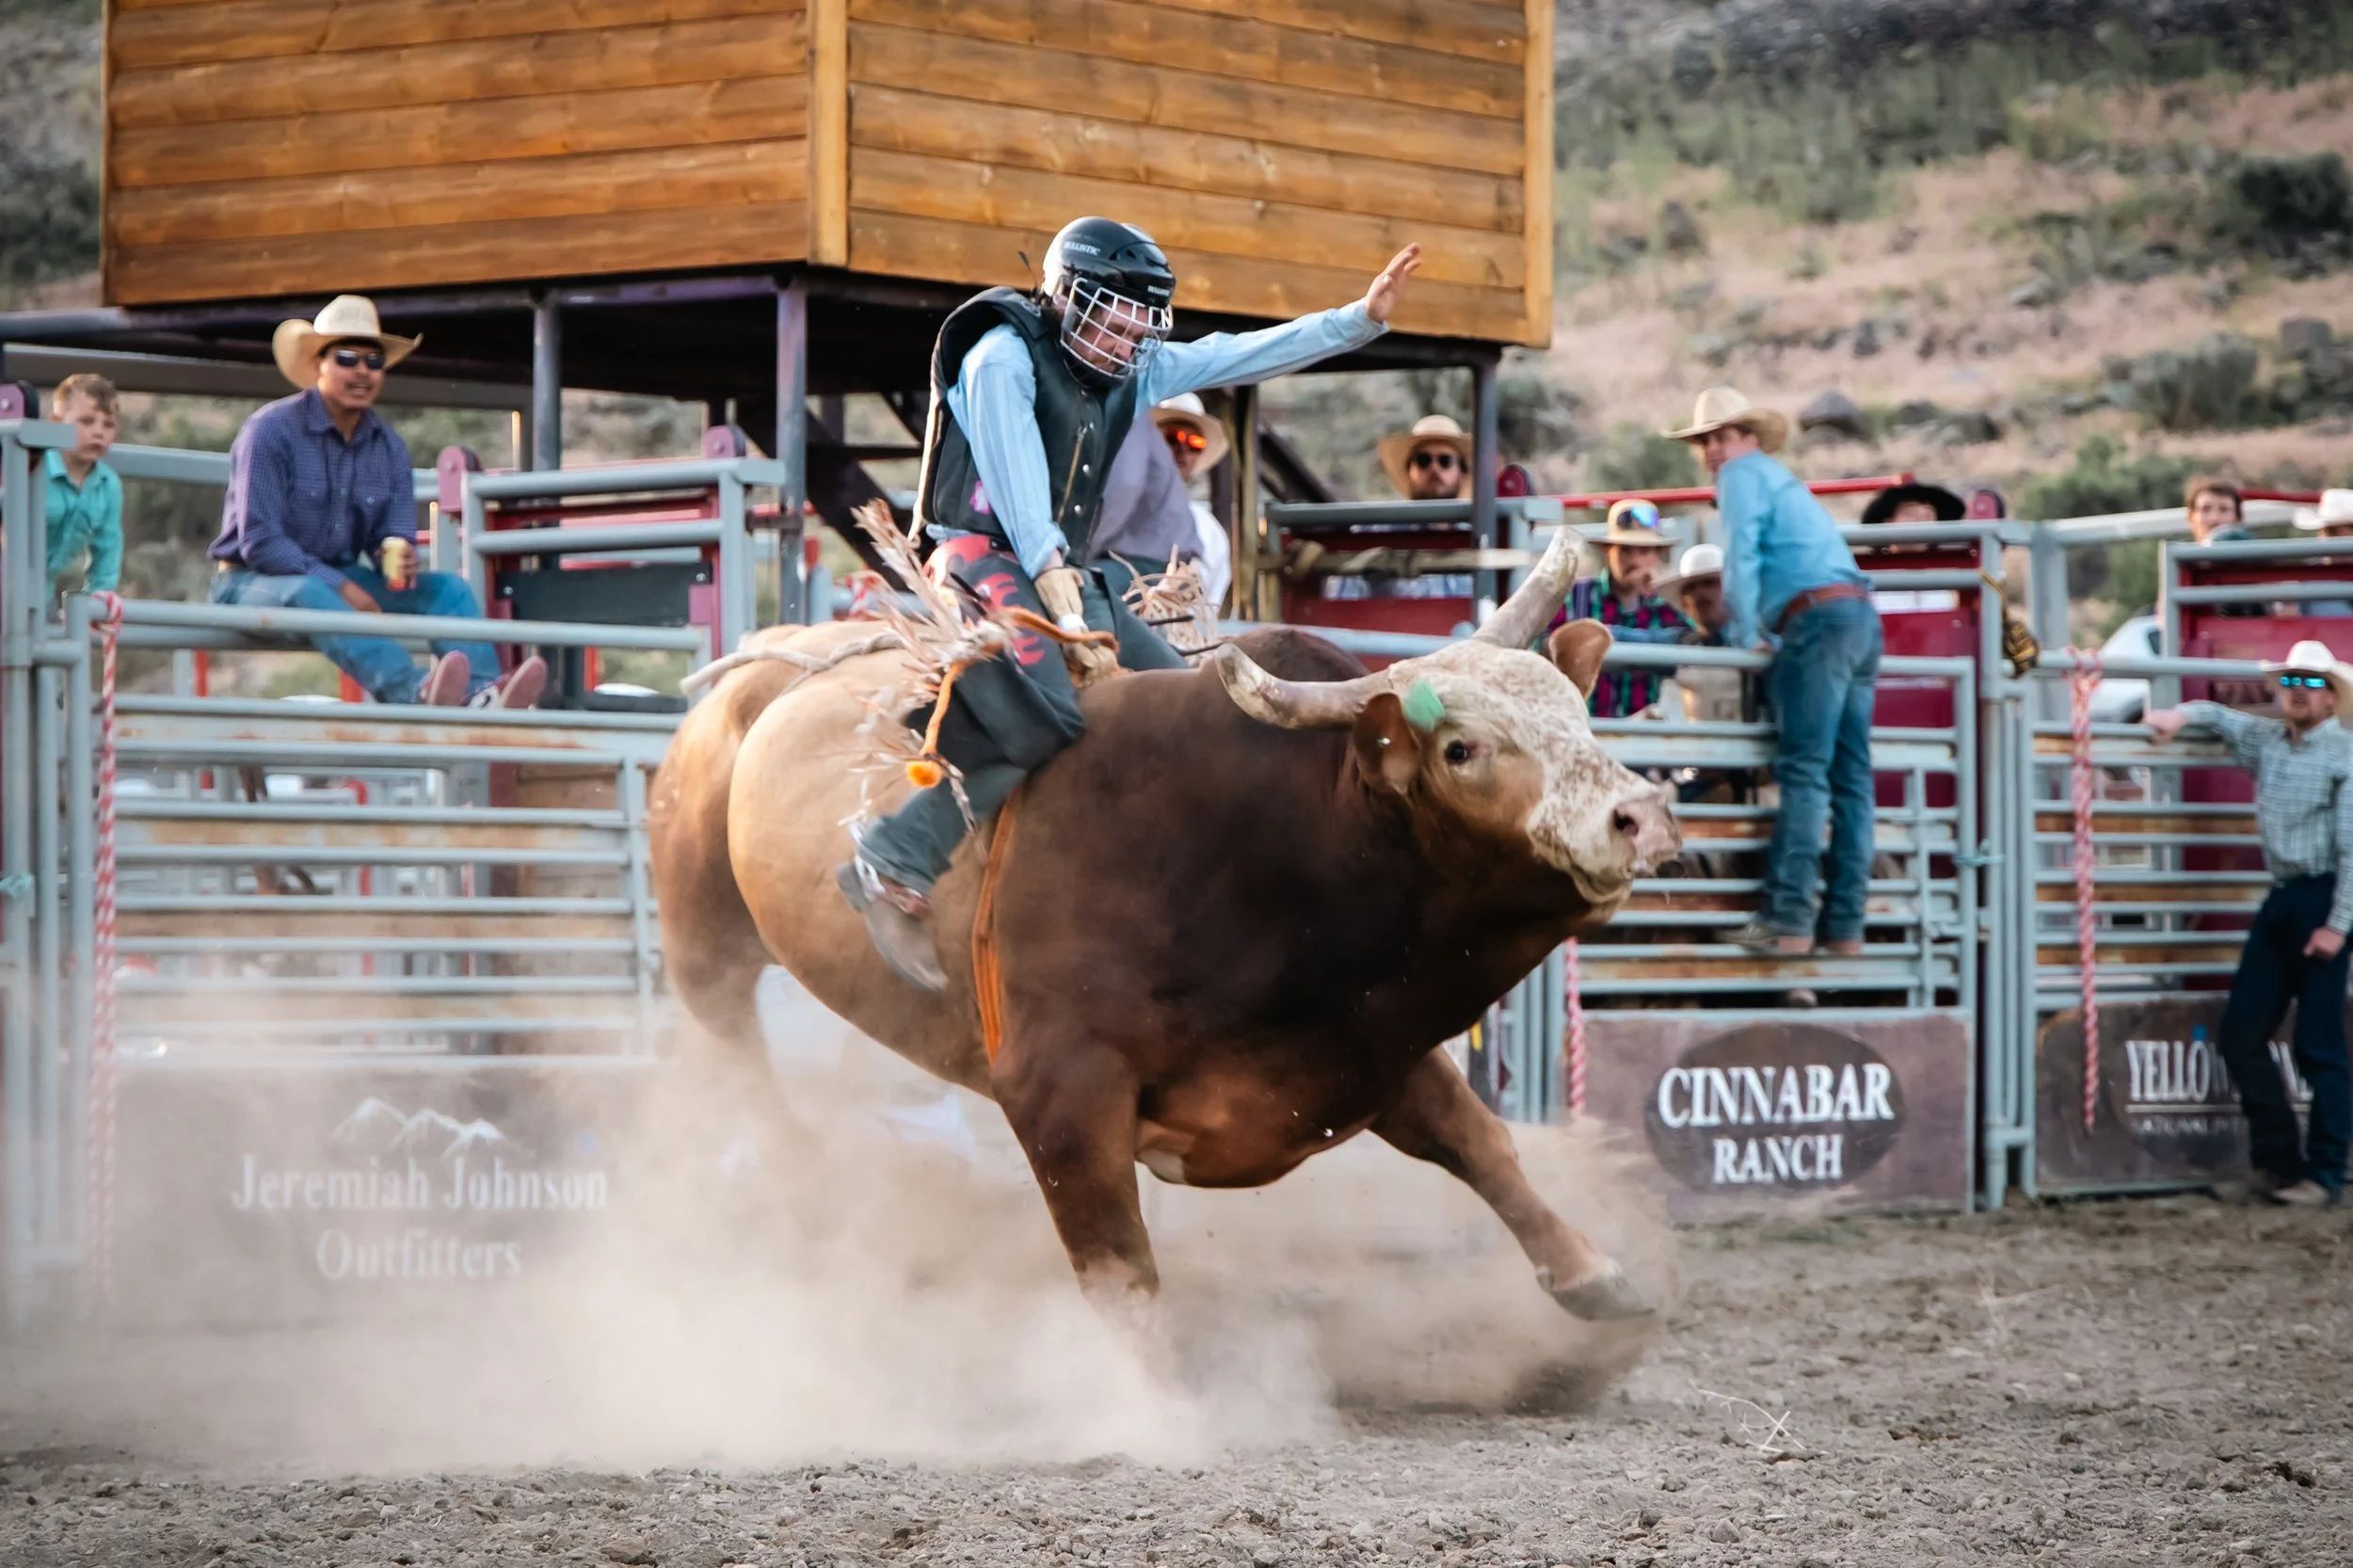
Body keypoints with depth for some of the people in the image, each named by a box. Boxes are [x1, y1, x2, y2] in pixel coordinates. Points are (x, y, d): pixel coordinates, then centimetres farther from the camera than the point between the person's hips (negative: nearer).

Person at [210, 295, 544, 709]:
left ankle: (480, 694, -40)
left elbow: (393, 537, 5)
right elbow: (258, 540, -20)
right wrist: (339, 586, -27)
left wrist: (399, 559, -21)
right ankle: (413, 692, -61)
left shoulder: (389, 447, 5)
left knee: (447, 589, -11)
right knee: (309, 594, -40)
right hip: (255, 581, -7)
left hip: (340, 579, 7)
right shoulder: (272, 431, -14)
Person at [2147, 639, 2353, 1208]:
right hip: (2281, 900, 8)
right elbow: (2217, 716, 30)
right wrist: (2181, 715, 7)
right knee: (2241, 1035, 6)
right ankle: (2278, 1158, 14)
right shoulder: (2266, 739, 12)